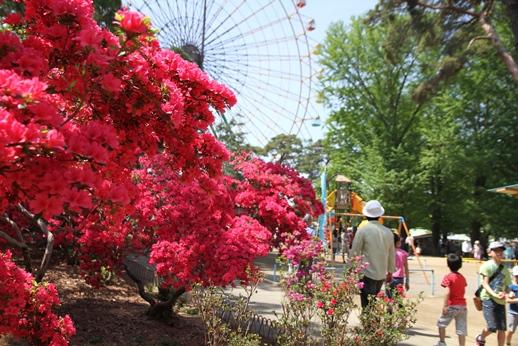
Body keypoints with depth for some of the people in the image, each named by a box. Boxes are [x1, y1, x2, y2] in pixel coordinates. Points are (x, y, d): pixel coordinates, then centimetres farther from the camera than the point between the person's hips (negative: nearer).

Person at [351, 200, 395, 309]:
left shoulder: (363, 230, -9)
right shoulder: (388, 232, 5)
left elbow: (355, 252, -6)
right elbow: (391, 254, 13)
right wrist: (390, 272, 27)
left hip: (367, 274, -5)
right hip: (382, 275, 5)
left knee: (367, 305, -3)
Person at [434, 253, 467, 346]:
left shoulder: (448, 277, -11)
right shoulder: (462, 277, 9)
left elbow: (448, 292, -18)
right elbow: (463, 291, 14)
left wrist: (445, 306, -18)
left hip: (452, 306, -5)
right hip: (463, 305, 5)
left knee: (441, 323, 14)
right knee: (461, 329, 5)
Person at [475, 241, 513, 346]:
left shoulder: (505, 270, 14)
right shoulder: (487, 265, -4)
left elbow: (506, 286, 17)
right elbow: (485, 283, -11)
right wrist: (495, 295, -25)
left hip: (501, 301, 5)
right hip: (488, 299, -5)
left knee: (502, 329, 3)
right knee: (492, 327, -12)